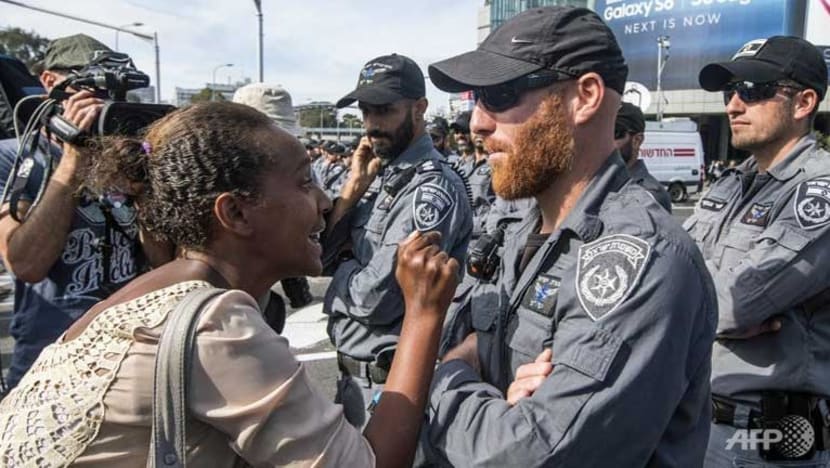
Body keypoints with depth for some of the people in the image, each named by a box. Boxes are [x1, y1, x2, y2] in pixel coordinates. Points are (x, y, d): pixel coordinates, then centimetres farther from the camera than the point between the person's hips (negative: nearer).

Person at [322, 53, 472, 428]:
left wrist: (343, 267, -6)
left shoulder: (433, 188, -22)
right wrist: (353, 187, -8)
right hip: (351, 372, 8)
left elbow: (374, 299, -26)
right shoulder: (381, 174, 5)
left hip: (388, 381, -8)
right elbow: (323, 255, 3)